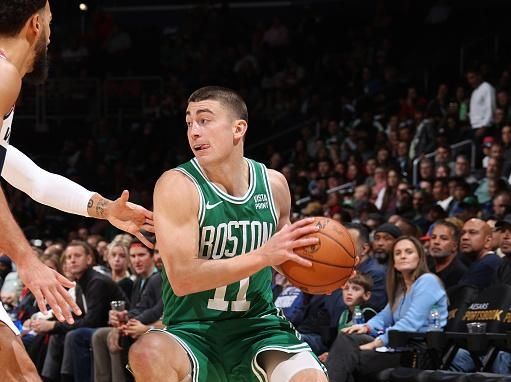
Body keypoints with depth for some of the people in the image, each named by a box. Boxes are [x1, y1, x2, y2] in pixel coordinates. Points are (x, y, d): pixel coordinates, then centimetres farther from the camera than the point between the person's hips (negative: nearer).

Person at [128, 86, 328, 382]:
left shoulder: (273, 183, 3)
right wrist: (263, 256, -28)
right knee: (148, 355, -35)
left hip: (258, 327, 3)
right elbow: (182, 278, -21)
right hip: (192, 332, -3)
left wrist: (312, 268, -2)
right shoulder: (177, 186, -12)